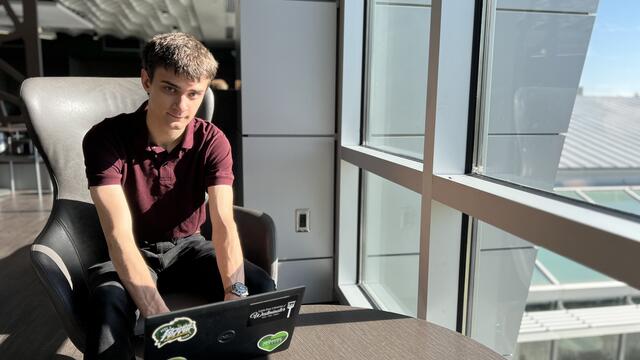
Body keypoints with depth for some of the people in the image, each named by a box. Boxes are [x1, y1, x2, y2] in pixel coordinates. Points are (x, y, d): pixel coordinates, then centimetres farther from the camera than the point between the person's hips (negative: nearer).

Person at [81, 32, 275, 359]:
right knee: (109, 307, -37)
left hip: (187, 247, 3)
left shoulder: (212, 142, -14)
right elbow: (120, 236, -30)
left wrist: (235, 292, -42)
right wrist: (158, 316, -43)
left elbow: (224, 224, -23)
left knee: (261, 289, -20)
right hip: (132, 252, -2)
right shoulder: (106, 138, -22)